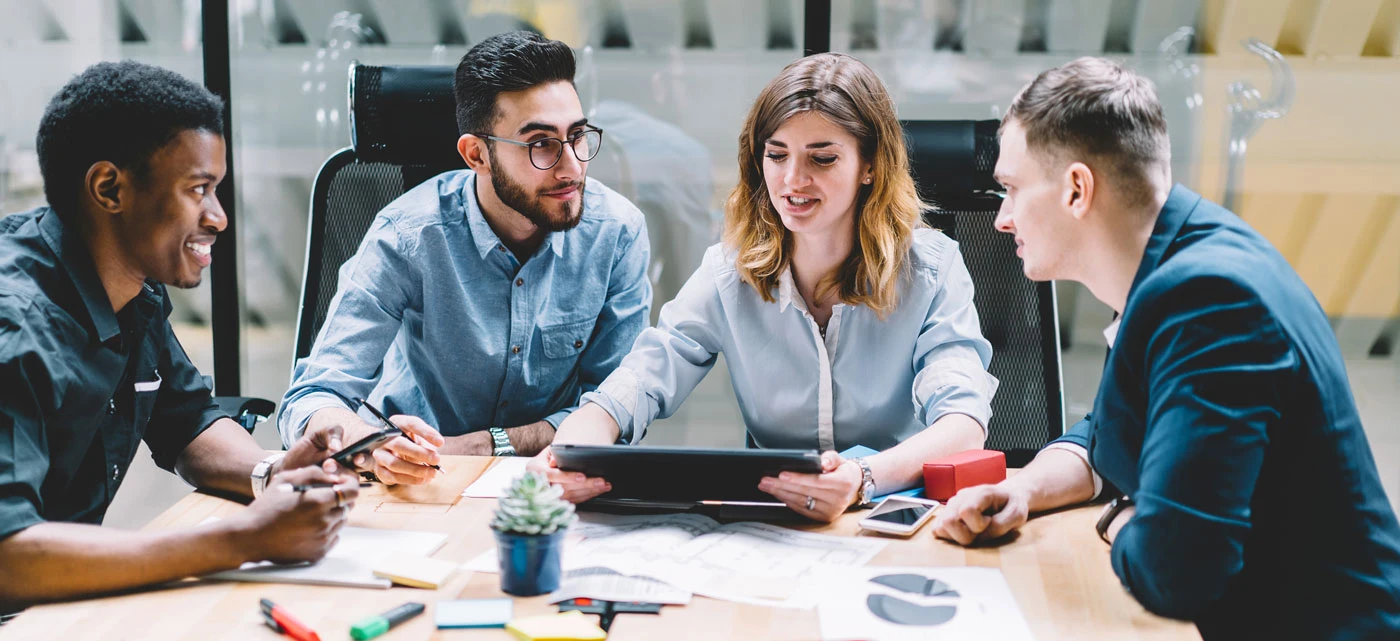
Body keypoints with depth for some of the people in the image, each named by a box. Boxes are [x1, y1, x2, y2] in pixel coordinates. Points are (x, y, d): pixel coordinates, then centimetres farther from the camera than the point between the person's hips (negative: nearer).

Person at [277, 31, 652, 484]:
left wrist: (479, 446, -18)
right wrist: (377, 448, -39)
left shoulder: (617, 232, -10)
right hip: (417, 491, -1)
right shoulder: (408, 235, -16)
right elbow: (311, 402, -17)